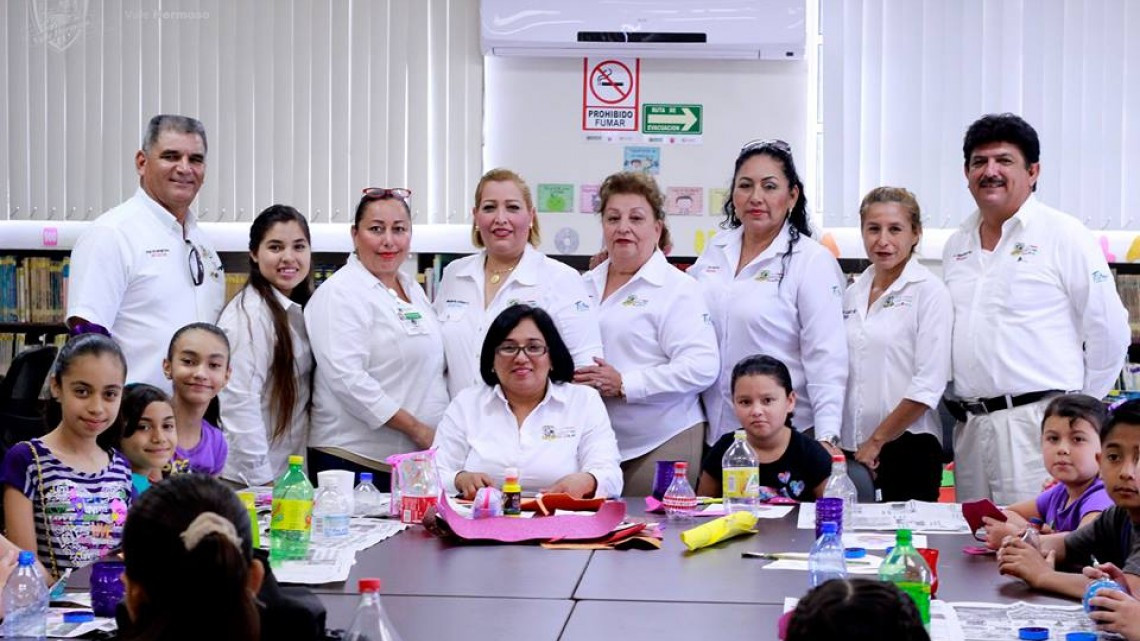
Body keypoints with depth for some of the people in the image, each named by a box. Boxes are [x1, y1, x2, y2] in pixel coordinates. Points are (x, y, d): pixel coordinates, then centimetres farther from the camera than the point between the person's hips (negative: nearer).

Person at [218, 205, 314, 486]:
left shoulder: (296, 312, 11)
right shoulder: (249, 316, -17)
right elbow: (239, 403, -21)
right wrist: (263, 481, -19)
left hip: (289, 472, 8)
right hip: (247, 477, -8)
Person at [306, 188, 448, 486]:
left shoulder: (414, 290, 17)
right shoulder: (339, 294, -8)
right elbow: (346, 378, -19)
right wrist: (417, 429, -17)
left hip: (417, 461, 7)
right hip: (355, 460, -7)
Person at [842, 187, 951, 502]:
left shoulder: (929, 292, -5)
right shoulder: (853, 293, 12)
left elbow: (929, 384, -11)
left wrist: (877, 440, -10)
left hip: (907, 447, -5)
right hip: (852, 448, 5)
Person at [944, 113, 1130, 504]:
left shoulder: (1064, 235, -3)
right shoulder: (956, 246, 16)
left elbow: (1109, 332, -2)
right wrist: (959, 408, 16)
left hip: (1038, 424, -6)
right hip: (970, 427, 6)